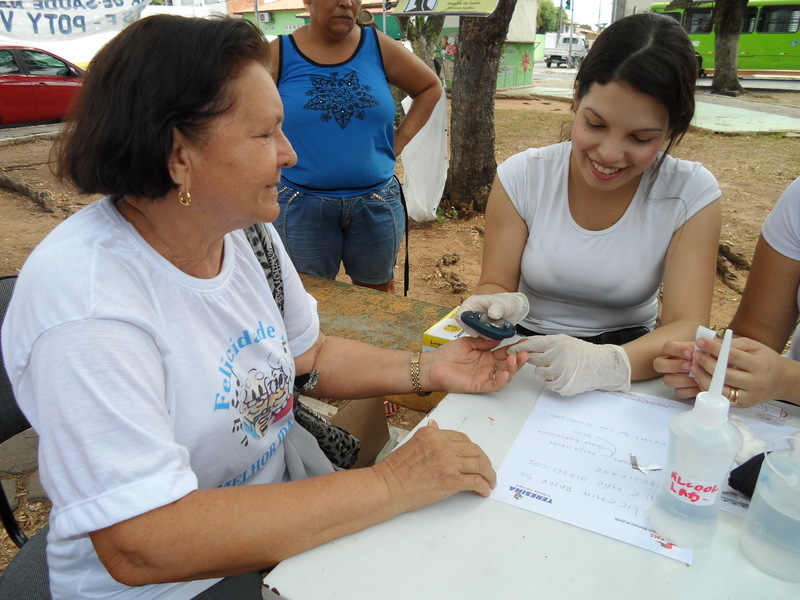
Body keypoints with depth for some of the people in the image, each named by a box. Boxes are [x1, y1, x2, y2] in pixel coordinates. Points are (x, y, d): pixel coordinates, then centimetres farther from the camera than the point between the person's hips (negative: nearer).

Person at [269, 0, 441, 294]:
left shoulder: (378, 46, 2)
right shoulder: (279, 53, -3)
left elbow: (431, 87, 12)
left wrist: (400, 138, 3)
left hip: (376, 201, 2)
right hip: (302, 204, -1)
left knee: (377, 294, 17)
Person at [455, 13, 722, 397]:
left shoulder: (691, 193, -12)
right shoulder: (521, 177, -10)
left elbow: (687, 328, -18)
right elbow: (494, 285, -7)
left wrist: (605, 363, -39)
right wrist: (507, 305, -32)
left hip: (630, 354, 0)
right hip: (526, 352, 1)